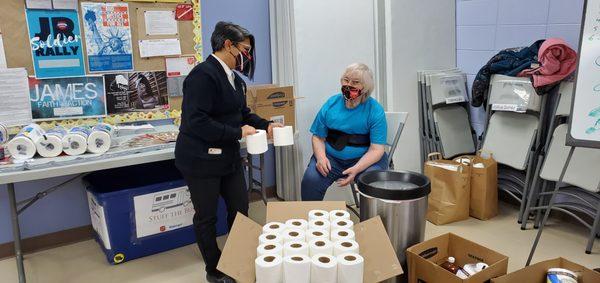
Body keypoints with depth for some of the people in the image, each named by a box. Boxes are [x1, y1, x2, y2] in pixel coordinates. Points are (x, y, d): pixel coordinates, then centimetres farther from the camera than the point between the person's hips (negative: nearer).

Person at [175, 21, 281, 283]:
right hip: (201, 161, -9)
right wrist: (238, 133, -24)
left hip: (229, 158, 9)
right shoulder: (203, 75, -21)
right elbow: (197, 122, -28)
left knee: (240, 208, 16)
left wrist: (266, 125, 1)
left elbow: (242, 113, 17)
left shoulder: (233, 78, 8)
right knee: (207, 217, 8)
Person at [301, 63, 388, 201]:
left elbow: (376, 149, -11)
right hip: (331, 157, 2)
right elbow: (318, 137, 7)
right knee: (310, 181, -24)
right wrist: (321, 157, -14)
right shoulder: (331, 104, 3)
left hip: (365, 159, -1)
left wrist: (356, 170, -26)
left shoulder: (376, 111, -6)